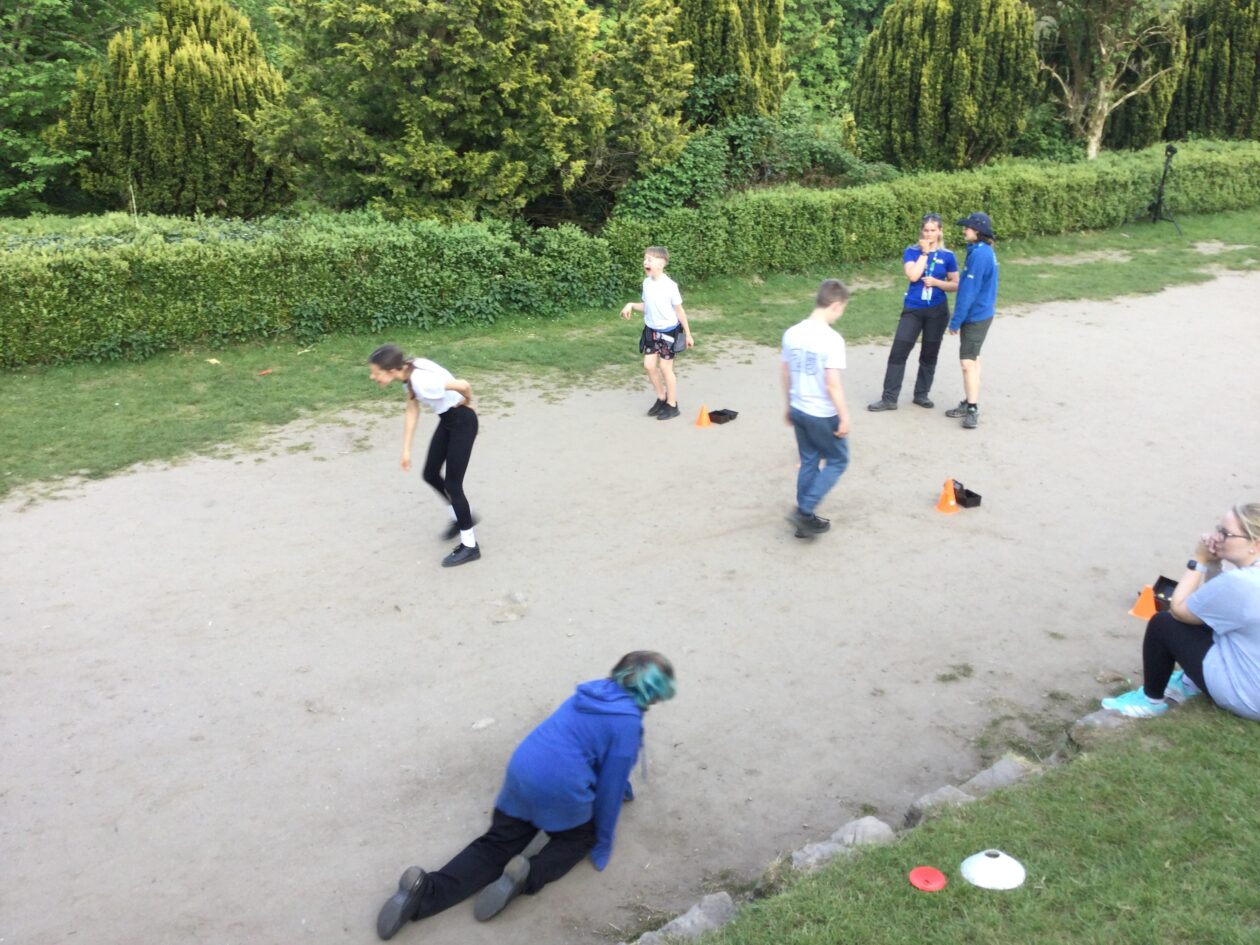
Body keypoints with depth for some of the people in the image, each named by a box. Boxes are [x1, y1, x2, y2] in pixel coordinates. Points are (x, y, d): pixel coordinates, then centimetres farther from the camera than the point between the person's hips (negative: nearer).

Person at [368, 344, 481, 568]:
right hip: (446, 420, 8)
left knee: (452, 483, -2)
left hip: (462, 422, -8)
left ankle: (469, 545, 11)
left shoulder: (421, 380, -33)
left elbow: (464, 386, -36)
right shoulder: (407, 373, -7)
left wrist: (467, 404, -13)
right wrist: (406, 450, 4)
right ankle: (460, 516, 38)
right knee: (430, 475, 14)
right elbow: (412, 412, 2)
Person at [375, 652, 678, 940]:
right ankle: (528, 875, -7)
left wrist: (624, 789, 46)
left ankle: (424, 890, -9)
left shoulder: (594, 692, 16)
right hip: (560, 789, -6)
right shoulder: (628, 722, -8)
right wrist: (603, 846, 6)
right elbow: (611, 782, -5)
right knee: (581, 835, 21)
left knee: (495, 845, 13)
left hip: (521, 773, 6)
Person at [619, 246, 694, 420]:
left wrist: (688, 334, -6)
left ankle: (672, 405, 14)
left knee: (665, 367, 0)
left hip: (668, 331, -6)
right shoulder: (646, 283, -1)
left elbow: (679, 310, -11)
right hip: (651, 330, 6)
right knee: (649, 365, 7)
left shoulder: (670, 286, -19)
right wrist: (631, 305, -7)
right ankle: (661, 398, 27)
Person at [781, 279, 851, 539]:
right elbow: (832, 384, -22)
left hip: (799, 410, 7)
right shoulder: (831, 339, -20)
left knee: (809, 462, 18)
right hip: (823, 415, -7)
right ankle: (804, 511, 3)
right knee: (838, 461, 12)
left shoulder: (792, 333, 1)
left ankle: (805, 519, 24)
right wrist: (844, 417, -13)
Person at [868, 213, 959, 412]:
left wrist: (936, 282, -15)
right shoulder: (911, 252, -1)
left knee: (929, 354, 10)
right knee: (898, 352, -5)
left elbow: (955, 285, 2)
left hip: (937, 311, 1)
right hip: (913, 310, -1)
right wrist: (924, 252, -13)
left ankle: (921, 394, 24)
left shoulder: (947, 256, 0)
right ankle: (889, 399, 0)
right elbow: (913, 276, -18)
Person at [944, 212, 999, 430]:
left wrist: (956, 321, -17)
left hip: (975, 316, -10)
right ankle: (969, 403, 24)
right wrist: (960, 319, 19)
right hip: (980, 314, 10)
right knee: (972, 359, 15)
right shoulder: (985, 252, 10)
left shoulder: (979, 254, -21)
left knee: (968, 362, -9)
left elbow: (968, 291, -21)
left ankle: (973, 410, -4)